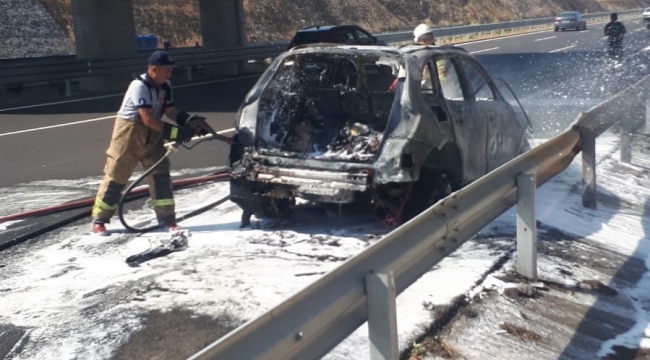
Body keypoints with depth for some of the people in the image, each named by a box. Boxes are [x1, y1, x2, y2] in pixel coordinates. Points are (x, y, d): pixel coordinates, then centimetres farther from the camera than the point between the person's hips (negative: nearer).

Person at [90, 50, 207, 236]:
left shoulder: (165, 86, -2)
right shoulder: (139, 86, -26)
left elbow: (171, 113, 0)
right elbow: (148, 119, -31)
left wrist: (191, 122, -17)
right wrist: (176, 132, -35)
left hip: (152, 133, 7)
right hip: (129, 132, -6)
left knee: (160, 173, 0)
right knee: (115, 176, 0)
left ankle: (167, 218, 7)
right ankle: (99, 220, 12)